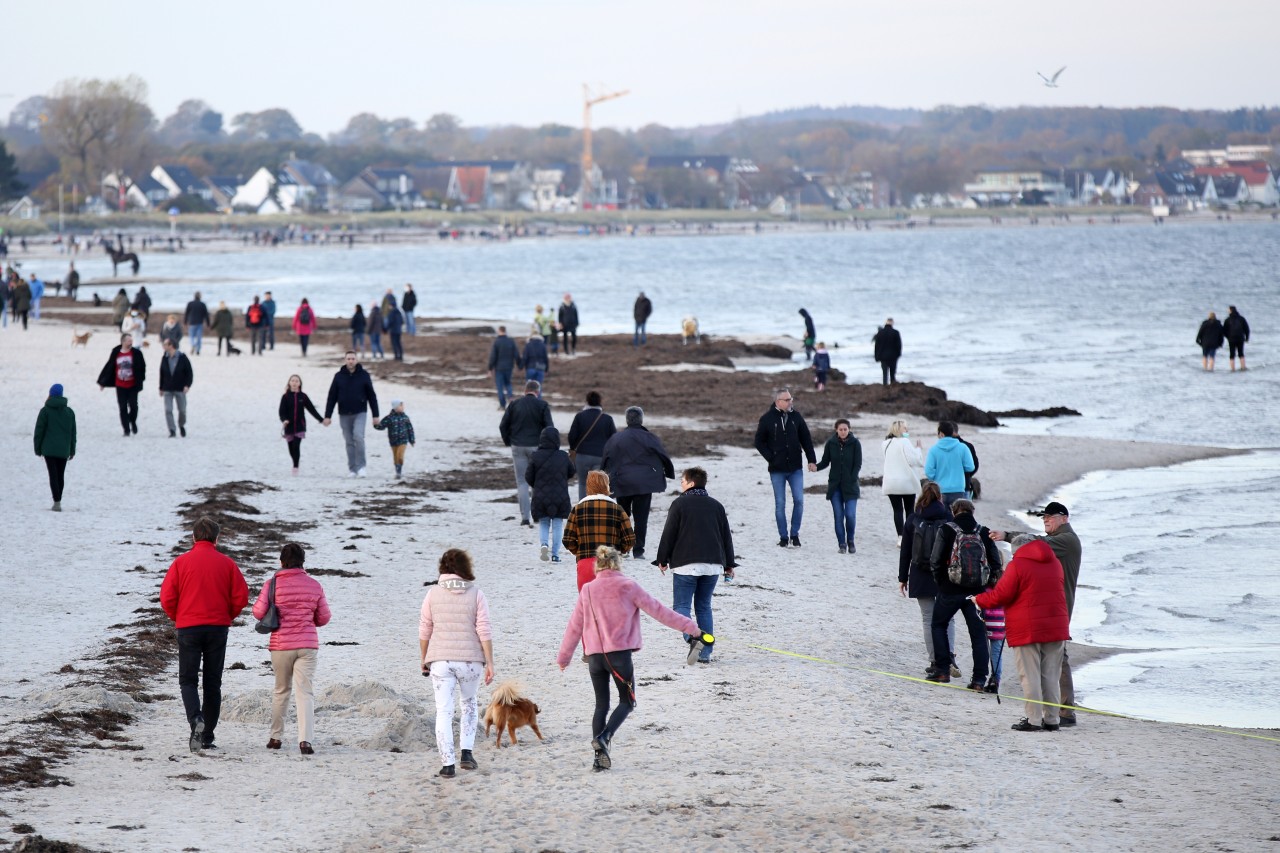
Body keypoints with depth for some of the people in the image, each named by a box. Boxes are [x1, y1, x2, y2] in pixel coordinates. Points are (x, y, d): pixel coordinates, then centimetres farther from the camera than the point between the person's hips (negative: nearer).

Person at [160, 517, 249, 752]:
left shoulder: (181, 562, -3)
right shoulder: (227, 563, 0)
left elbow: (167, 597, -6)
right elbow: (241, 596, -3)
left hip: (188, 627, -1)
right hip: (218, 628, 1)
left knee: (188, 679, 6)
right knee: (213, 682, 10)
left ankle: (195, 719, -21)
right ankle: (207, 737, 10)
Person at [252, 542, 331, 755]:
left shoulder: (273, 584, -6)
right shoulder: (314, 586, 1)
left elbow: (259, 612, -9)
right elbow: (324, 618, 6)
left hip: (280, 645, 0)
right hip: (307, 645, 0)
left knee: (281, 690, 18)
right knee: (305, 692, -4)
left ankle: (275, 737, 24)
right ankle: (305, 739, -19)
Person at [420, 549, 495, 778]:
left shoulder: (433, 594, 0)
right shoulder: (476, 595, -2)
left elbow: (424, 630, 3)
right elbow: (484, 631, -6)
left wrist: (424, 659, 16)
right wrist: (490, 663, -3)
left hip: (440, 660, 0)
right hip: (470, 659, 0)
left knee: (444, 711, 2)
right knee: (470, 703, 23)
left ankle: (447, 764, -4)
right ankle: (467, 752, 11)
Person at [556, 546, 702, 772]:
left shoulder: (587, 591, 8)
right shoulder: (628, 587, 0)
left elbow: (574, 627, 14)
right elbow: (657, 610, 2)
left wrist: (563, 657, 25)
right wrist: (689, 626, 9)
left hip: (594, 656, 3)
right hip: (619, 654, -3)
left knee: (601, 704, 12)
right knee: (627, 702, 8)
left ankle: (600, 755, 2)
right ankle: (604, 737, -16)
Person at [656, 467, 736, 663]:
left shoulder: (680, 504, -3)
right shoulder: (716, 506, 12)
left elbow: (668, 534, -4)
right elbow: (726, 536, 15)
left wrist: (662, 559, 7)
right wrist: (728, 564, 21)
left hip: (685, 564, -5)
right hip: (712, 564, 5)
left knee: (681, 605, 0)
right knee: (704, 606, 12)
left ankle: (692, 637, -28)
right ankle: (705, 652, 6)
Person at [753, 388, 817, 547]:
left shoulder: (796, 417, 3)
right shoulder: (767, 419, -4)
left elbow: (806, 439, 8)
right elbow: (759, 442, 2)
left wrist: (811, 460, 3)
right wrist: (771, 458, -7)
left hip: (795, 468, 2)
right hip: (777, 470, -2)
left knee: (799, 500, -3)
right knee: (780, 504, 3)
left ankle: (795, 534, 10)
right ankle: (783, 537, 10)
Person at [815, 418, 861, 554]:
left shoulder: (855, 443, -3)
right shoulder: (831, 443, 1)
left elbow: (858, 464, -2)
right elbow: (825, 462, 6)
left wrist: (851, 480, -11)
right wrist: (815, 467, -14)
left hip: (850, 486, -1)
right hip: (835, 486, 2)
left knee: (850, 515, -10)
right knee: (838, 516, -1)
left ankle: (850, 541, 12)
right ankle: (842, 544, 9)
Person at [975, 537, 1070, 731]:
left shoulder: (1018, 565, -10)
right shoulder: (1055, 564, 10)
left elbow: (1001, 596, -10)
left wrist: (979, 599, 7)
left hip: (1026, 630, -6)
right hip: (1056, 628, 6)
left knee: (1030, 677, -2)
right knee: (1050, 677, 10)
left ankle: (1034, 720, -4)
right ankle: (1052, 719, 11)